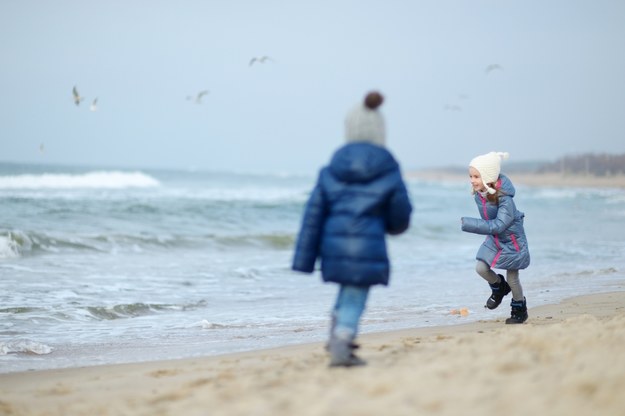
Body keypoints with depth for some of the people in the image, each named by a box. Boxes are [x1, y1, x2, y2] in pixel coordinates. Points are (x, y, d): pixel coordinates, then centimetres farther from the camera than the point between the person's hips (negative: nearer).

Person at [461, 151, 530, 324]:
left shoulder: (504, 198, -33)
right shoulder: (479, 195, -11)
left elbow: (498, 225, -37)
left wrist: (469, 224, -39)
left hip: (511, 240, -6)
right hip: (493, 239, 6)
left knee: (512, 278, 4)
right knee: (481, 268, -6)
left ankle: (519, 309, 28)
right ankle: (499, 287, 25)